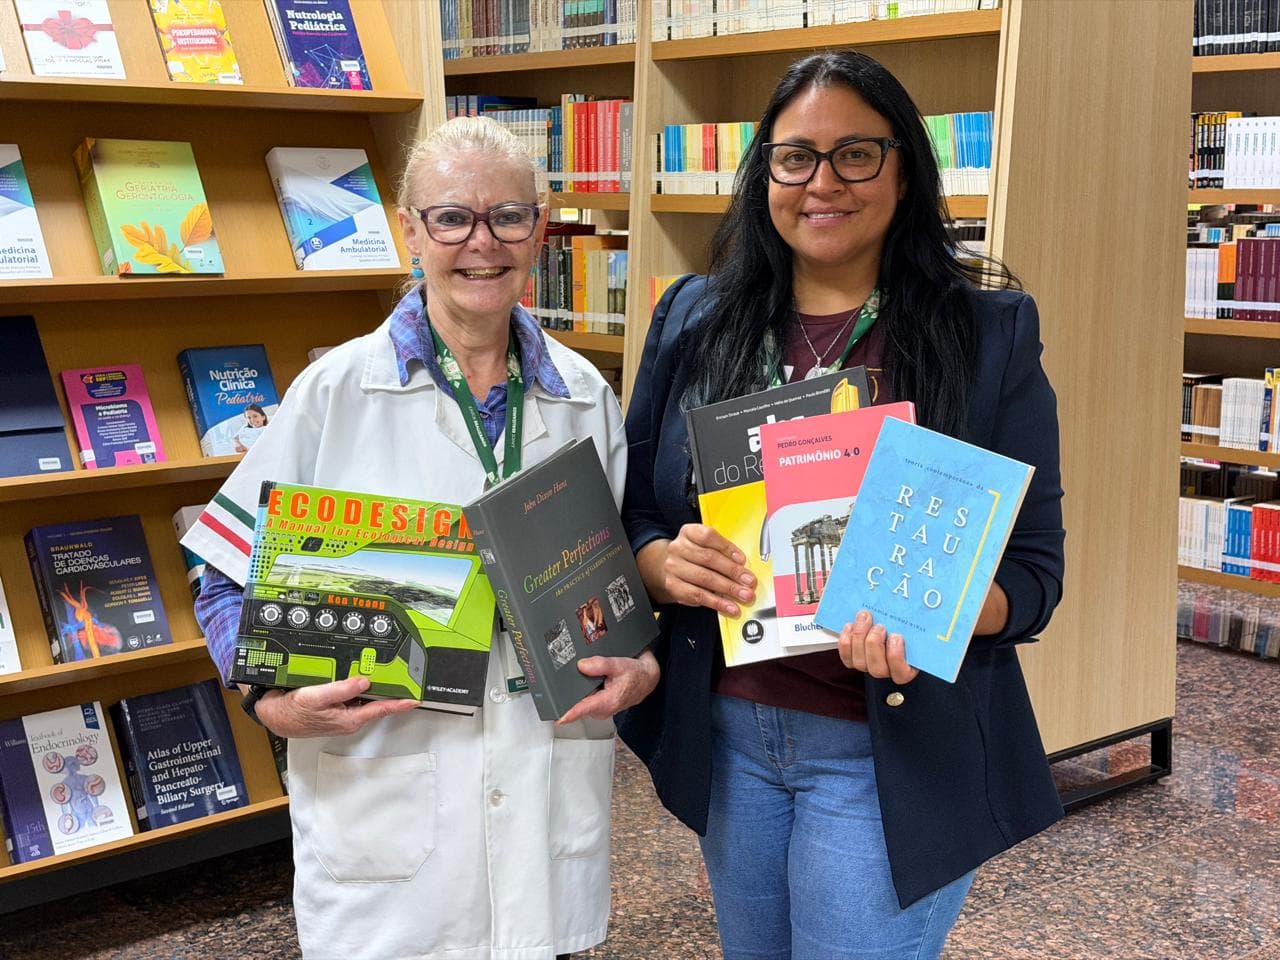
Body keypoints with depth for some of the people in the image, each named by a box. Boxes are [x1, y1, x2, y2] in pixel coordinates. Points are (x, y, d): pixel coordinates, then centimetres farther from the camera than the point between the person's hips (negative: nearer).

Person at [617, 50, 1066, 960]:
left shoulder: (991, 334, -8)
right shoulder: (695, 320, 1)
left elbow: (1033, 568, -8)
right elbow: (630, 510, 5)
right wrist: (666, 563, -18)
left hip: (896, 749, -3)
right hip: (724, 731, 4)